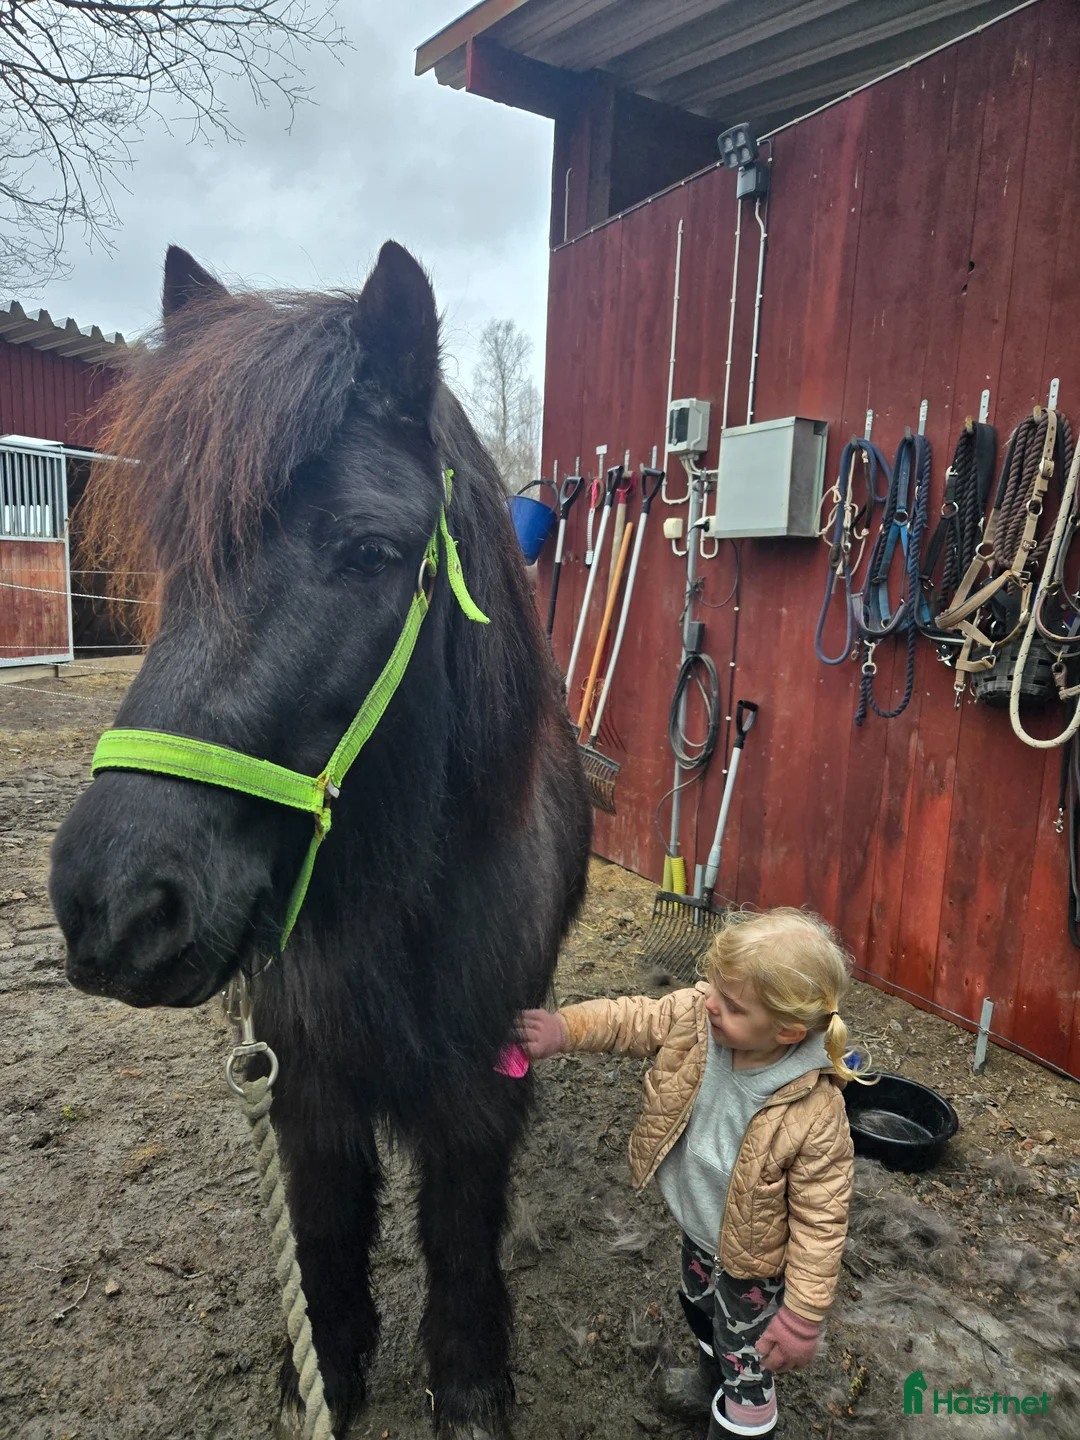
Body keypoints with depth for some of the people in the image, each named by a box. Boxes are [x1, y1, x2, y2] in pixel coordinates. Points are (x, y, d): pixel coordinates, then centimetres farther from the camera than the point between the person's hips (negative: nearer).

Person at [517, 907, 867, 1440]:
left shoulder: (815, 1112, -38)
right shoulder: (692, 1016, -28)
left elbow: (820, 1220, -27)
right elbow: (629, 1019, -14)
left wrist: (803, 1317, -19)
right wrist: (561, 1028, -29)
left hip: (751, 1261, -7)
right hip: (697, 1231, 7)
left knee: (745, 1366, 17)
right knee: (700, 1312, 36)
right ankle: (709, 1381, 67)